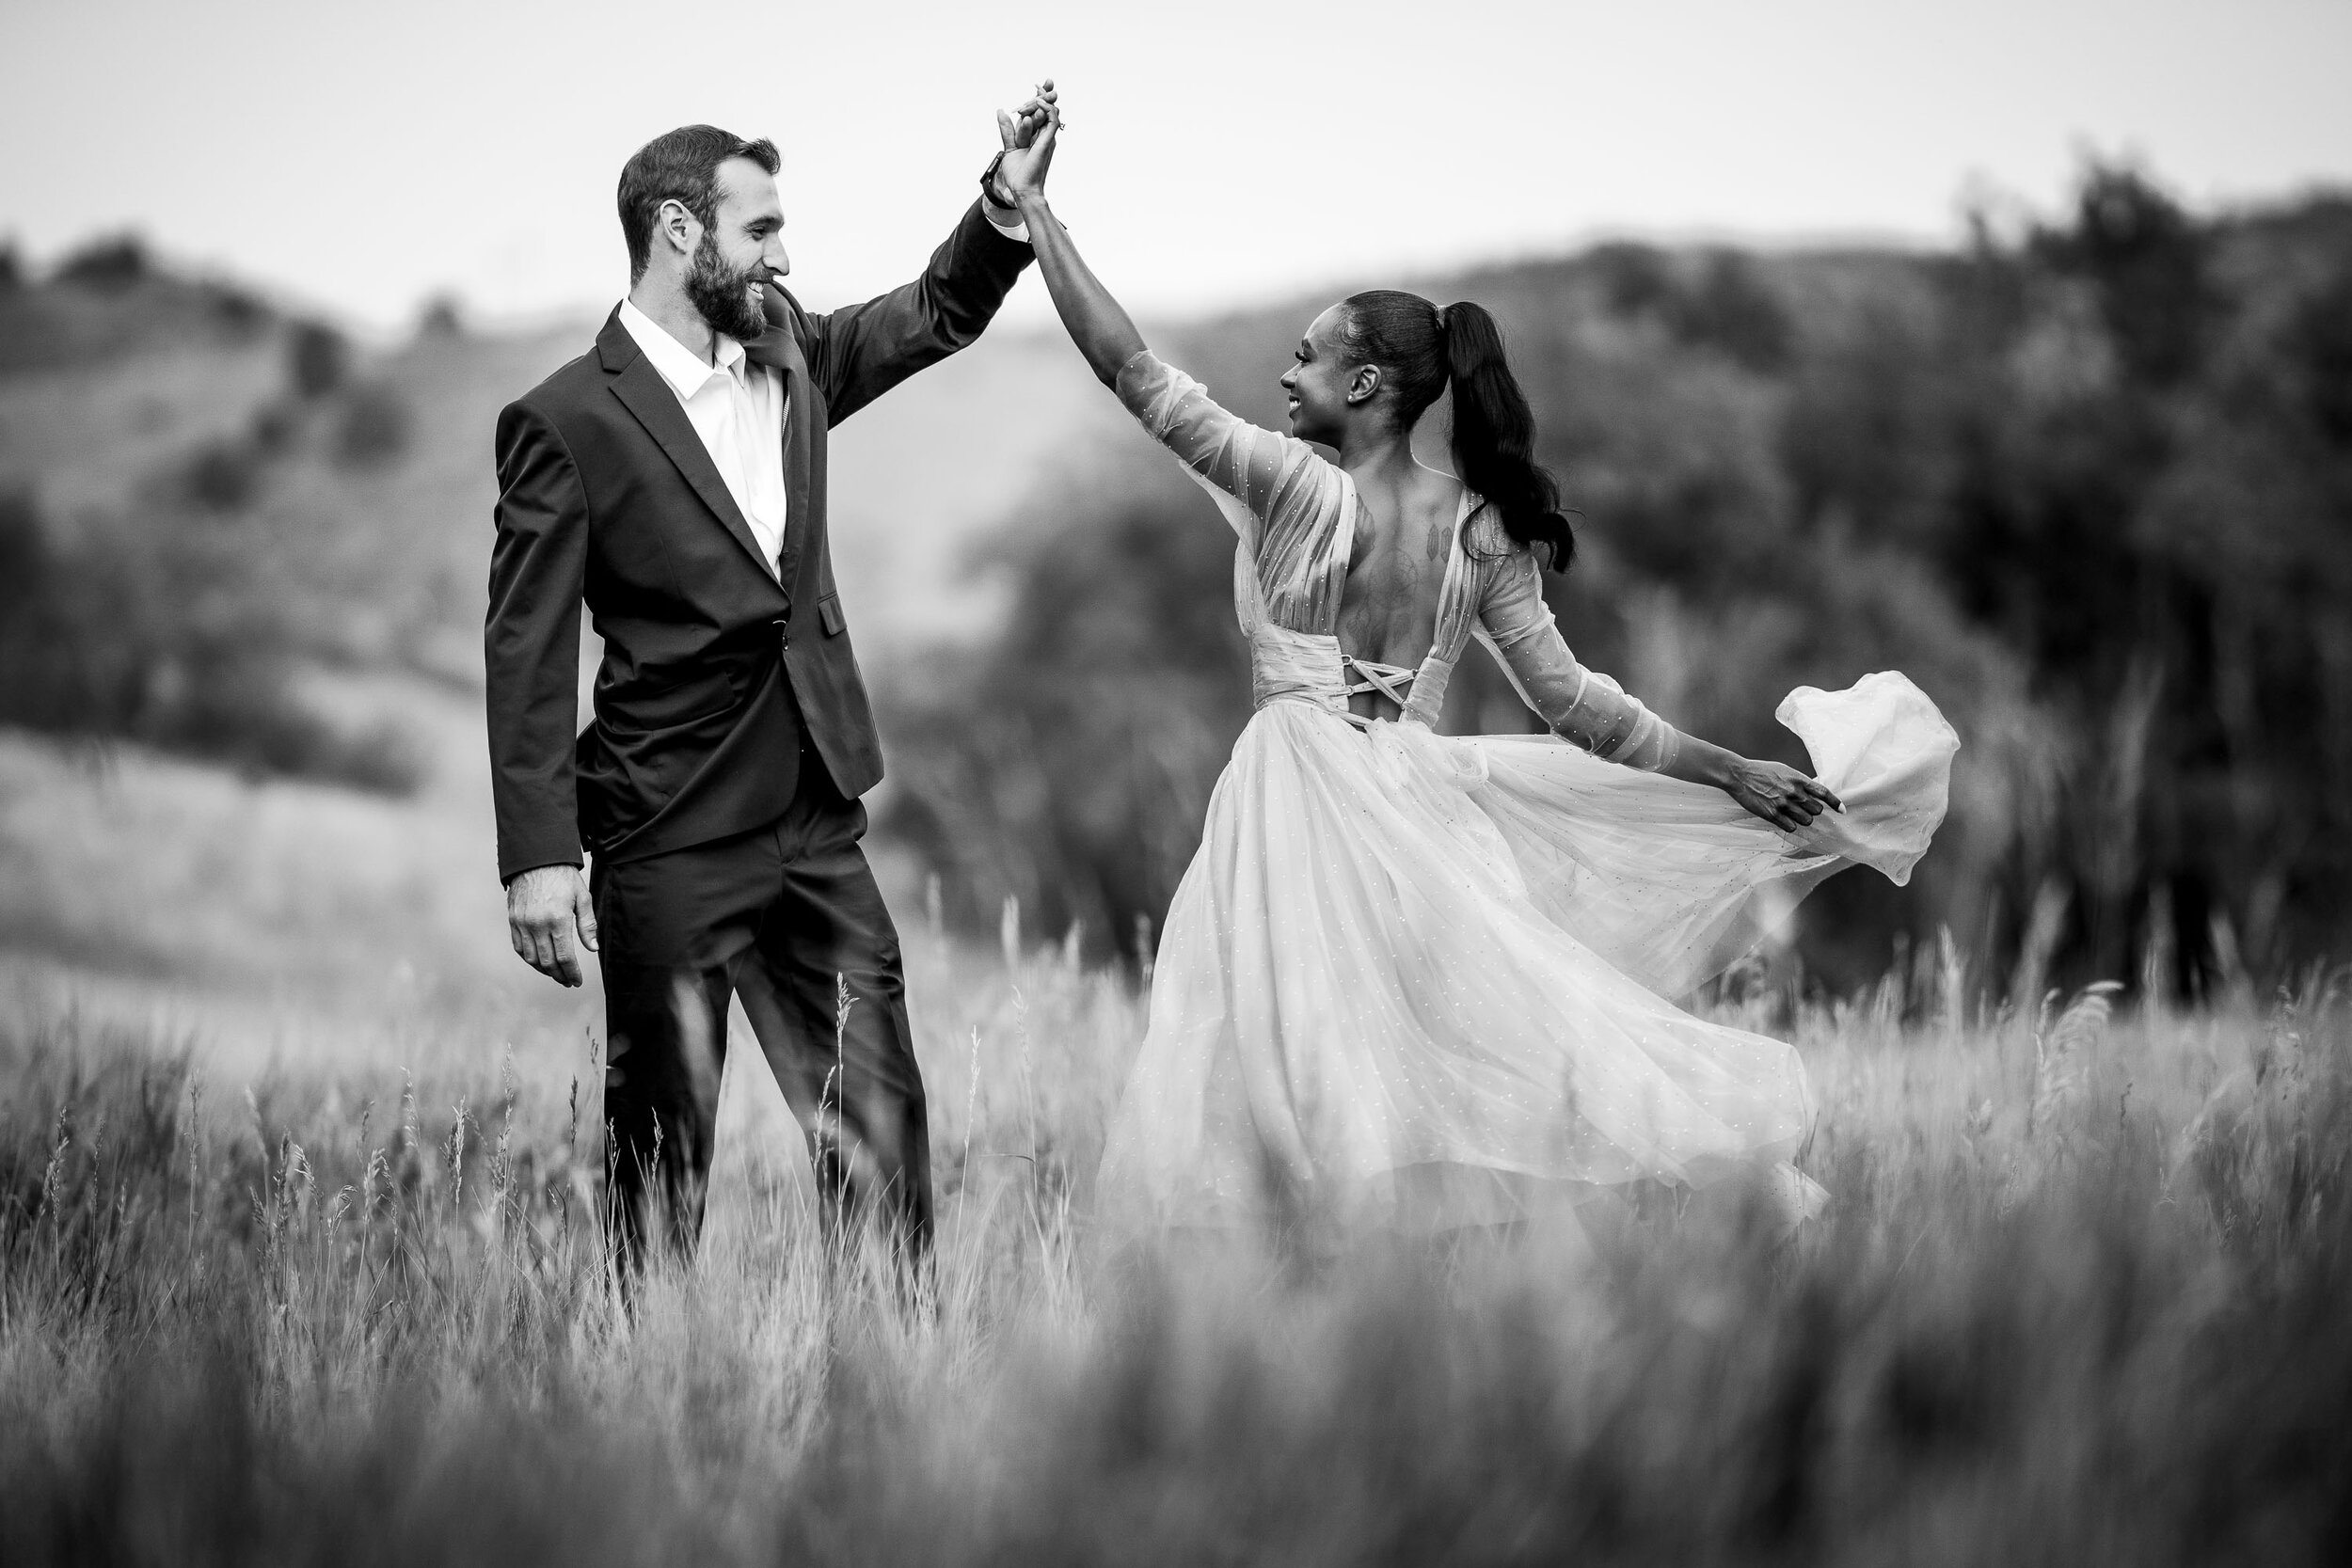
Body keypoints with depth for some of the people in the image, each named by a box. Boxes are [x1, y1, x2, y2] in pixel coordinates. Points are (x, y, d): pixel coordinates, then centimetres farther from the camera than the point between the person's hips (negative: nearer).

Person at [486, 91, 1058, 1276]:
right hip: (669, 852, -6)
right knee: (663, 1148, 4)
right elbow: (527, 658, -12)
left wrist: (1006, 208, 2)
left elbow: (939, 314, 22)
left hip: (817, 833, 6)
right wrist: (536, 856, -18)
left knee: (880, 1132, 4)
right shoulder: (564, 421, -10)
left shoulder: (787, 353, 9)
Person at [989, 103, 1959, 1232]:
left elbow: (1134, 374, -10)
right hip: (1414, 813, 5)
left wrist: (1032, 205, -6)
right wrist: (1735, 771, 9)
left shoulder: (1296, 488, -11)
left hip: (1302, 818, -5)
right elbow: (1572, 703, 2)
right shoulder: (1478, 529, 4)